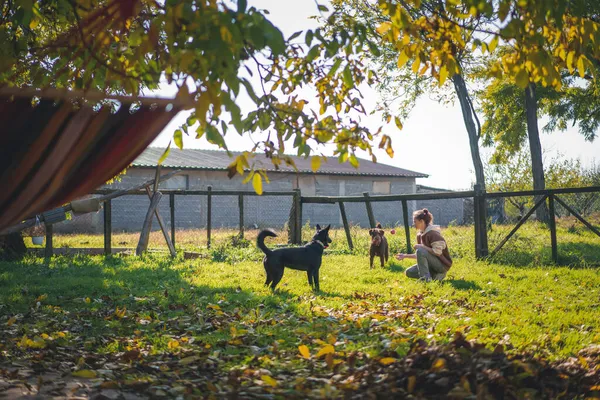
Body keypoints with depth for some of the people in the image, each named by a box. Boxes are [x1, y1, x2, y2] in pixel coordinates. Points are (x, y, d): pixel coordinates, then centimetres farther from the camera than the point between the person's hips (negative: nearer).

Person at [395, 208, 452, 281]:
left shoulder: (432, 233, -19)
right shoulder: (420, 235, 7)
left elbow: (437, 252, -25)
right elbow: (420, 256, 14)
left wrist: (422, 246, -20)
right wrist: (405, 256, 6)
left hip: (442, 265, -9)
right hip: (432, 265, 9)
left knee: (420, 251, -27)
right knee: (409, 272, 0)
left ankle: (425, 278, -21)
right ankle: (435, 275, 1)